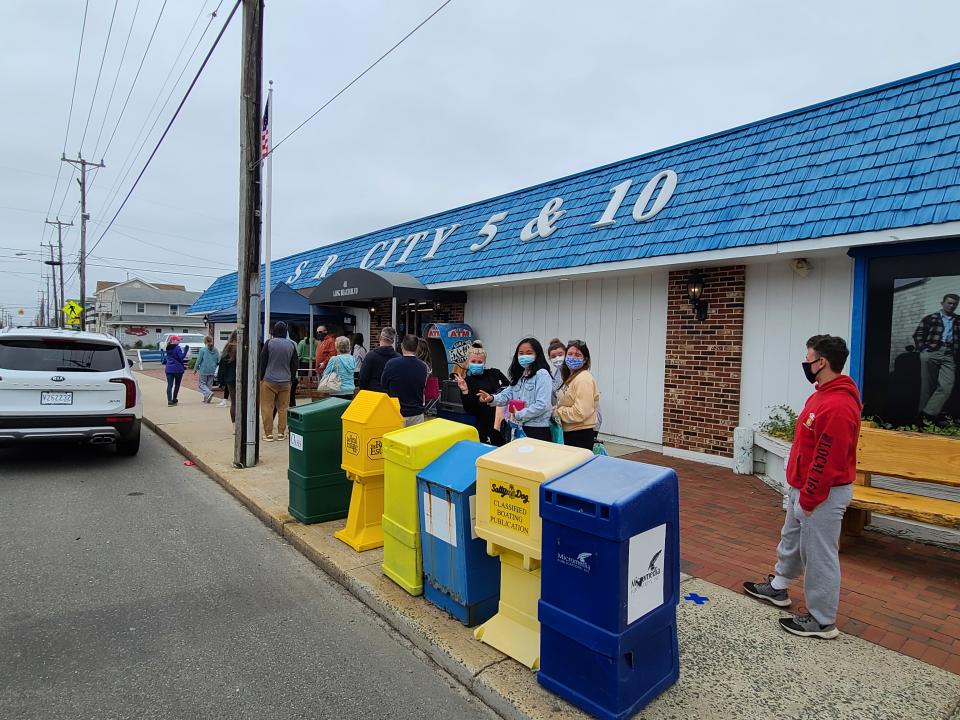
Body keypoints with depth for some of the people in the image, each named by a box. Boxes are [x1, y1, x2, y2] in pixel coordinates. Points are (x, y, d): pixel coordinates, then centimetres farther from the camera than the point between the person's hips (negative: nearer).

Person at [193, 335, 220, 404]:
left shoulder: (202, 350, -10)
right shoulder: (216, 350, 3)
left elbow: (199, 360, -7)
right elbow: (218, 361, 8)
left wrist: (195, 369, 4)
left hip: (204, 370, -5)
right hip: (212, 371, 5)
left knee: (201, 384, 5)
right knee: (209, 385, 13)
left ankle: (209, 393, -18)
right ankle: (206, 398, 14)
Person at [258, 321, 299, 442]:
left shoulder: (269, 343, -5)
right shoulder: (291, 345, 3)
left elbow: (262, 361, -2)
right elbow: (295, 364, 8)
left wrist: (261, 377, 8)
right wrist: (291, 378, 17)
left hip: (269, 381, -3)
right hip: (285, 382, 3)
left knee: (267, 407, 4)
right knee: (283, 408, 9)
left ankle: (268, 434, 4)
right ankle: (281, 433, 11)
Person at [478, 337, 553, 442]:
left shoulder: (542, 374, -12)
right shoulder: (519, 375, 14)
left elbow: (542, 405, -20)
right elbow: (507, 395, 3)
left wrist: (518, 415, -14)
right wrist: (492, 398, -17)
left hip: (537, 429, -8)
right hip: (519, 427, 8)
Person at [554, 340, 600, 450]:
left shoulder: (584, 379, -16)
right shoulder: (570, 377, 14)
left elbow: (580, 413, -24)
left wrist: (556, 412, -11)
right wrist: (556, 409, 1)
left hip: (580, 435, -9)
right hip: (568, 432, 9)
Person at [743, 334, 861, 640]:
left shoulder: (837, 405, -27)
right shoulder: (823, 394, 7)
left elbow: (827, 461, -26)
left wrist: (808, 500, -19)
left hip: (823, 494, -11)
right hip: (805, 487, 11)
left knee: (819, 555, 3)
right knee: (791, 539, 24)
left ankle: (822, 621, 19)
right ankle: (778, 587, 43)